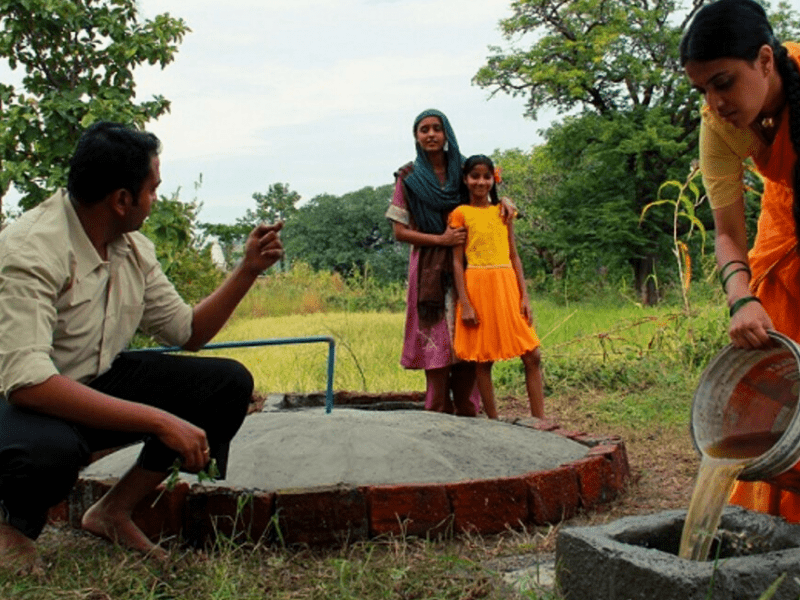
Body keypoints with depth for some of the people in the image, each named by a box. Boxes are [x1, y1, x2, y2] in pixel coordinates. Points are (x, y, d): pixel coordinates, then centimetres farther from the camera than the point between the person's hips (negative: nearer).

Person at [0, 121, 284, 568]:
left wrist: (249, 270, -3)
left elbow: (187, 331, 11)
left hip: (98, 384, 8)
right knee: (50, 448, -43)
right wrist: (159, 421, -39)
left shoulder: (135, 249, 0)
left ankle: (114, 511, 2)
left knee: (229, 383, -8)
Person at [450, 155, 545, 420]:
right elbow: (457, 262, -3)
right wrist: (465, 303, -11)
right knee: (483, 360, 2)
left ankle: (540, 420, 6)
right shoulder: (460, 214, 0)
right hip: (478, 287, -4)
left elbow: (514, 256, 12)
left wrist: (524, 296, 4)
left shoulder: (503, 211, 12)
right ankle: (493, 422, 12)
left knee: (533, 356, 0)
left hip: (507, 286, 4)